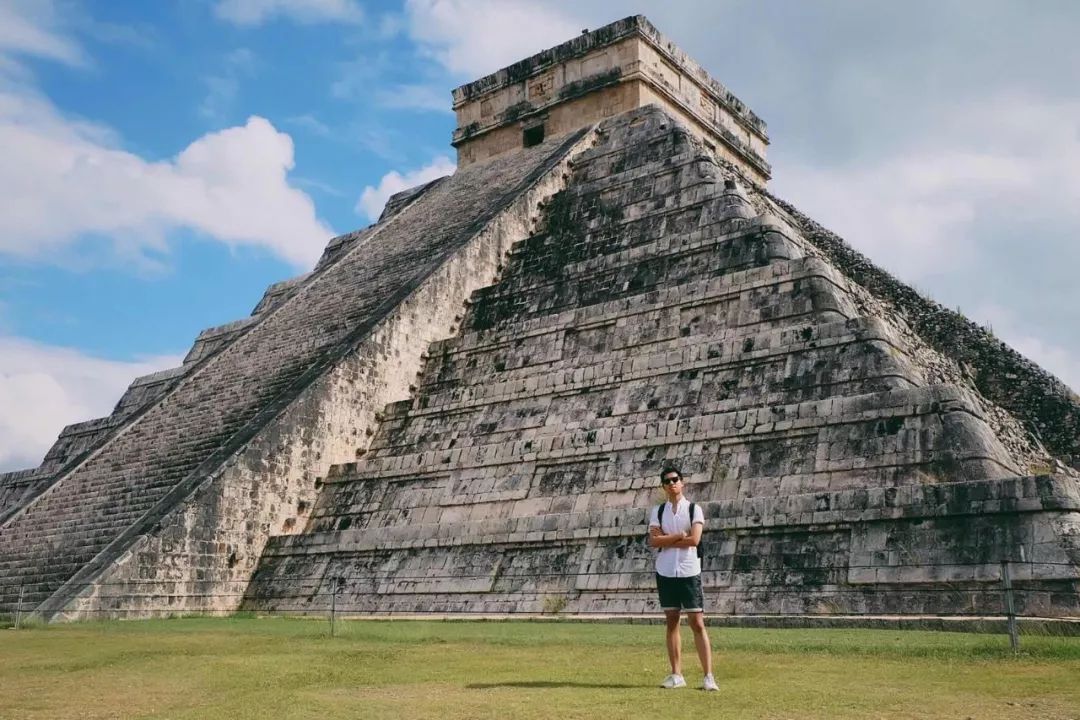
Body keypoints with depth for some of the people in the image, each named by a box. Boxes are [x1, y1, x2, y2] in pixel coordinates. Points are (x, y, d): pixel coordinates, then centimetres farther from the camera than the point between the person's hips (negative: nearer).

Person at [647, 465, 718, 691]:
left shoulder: (694, 509, -1)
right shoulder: (657, 511, 6)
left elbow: (694, 539, -15)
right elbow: (653, 541, -7)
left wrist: (666, 540, -8)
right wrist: (679, 536, -11)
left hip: (689, 572, -3)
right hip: (665, 572, 3)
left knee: (697, 623, -3)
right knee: (672, 622, 7)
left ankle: (708, 676, 0)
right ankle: (676, 675, 13)